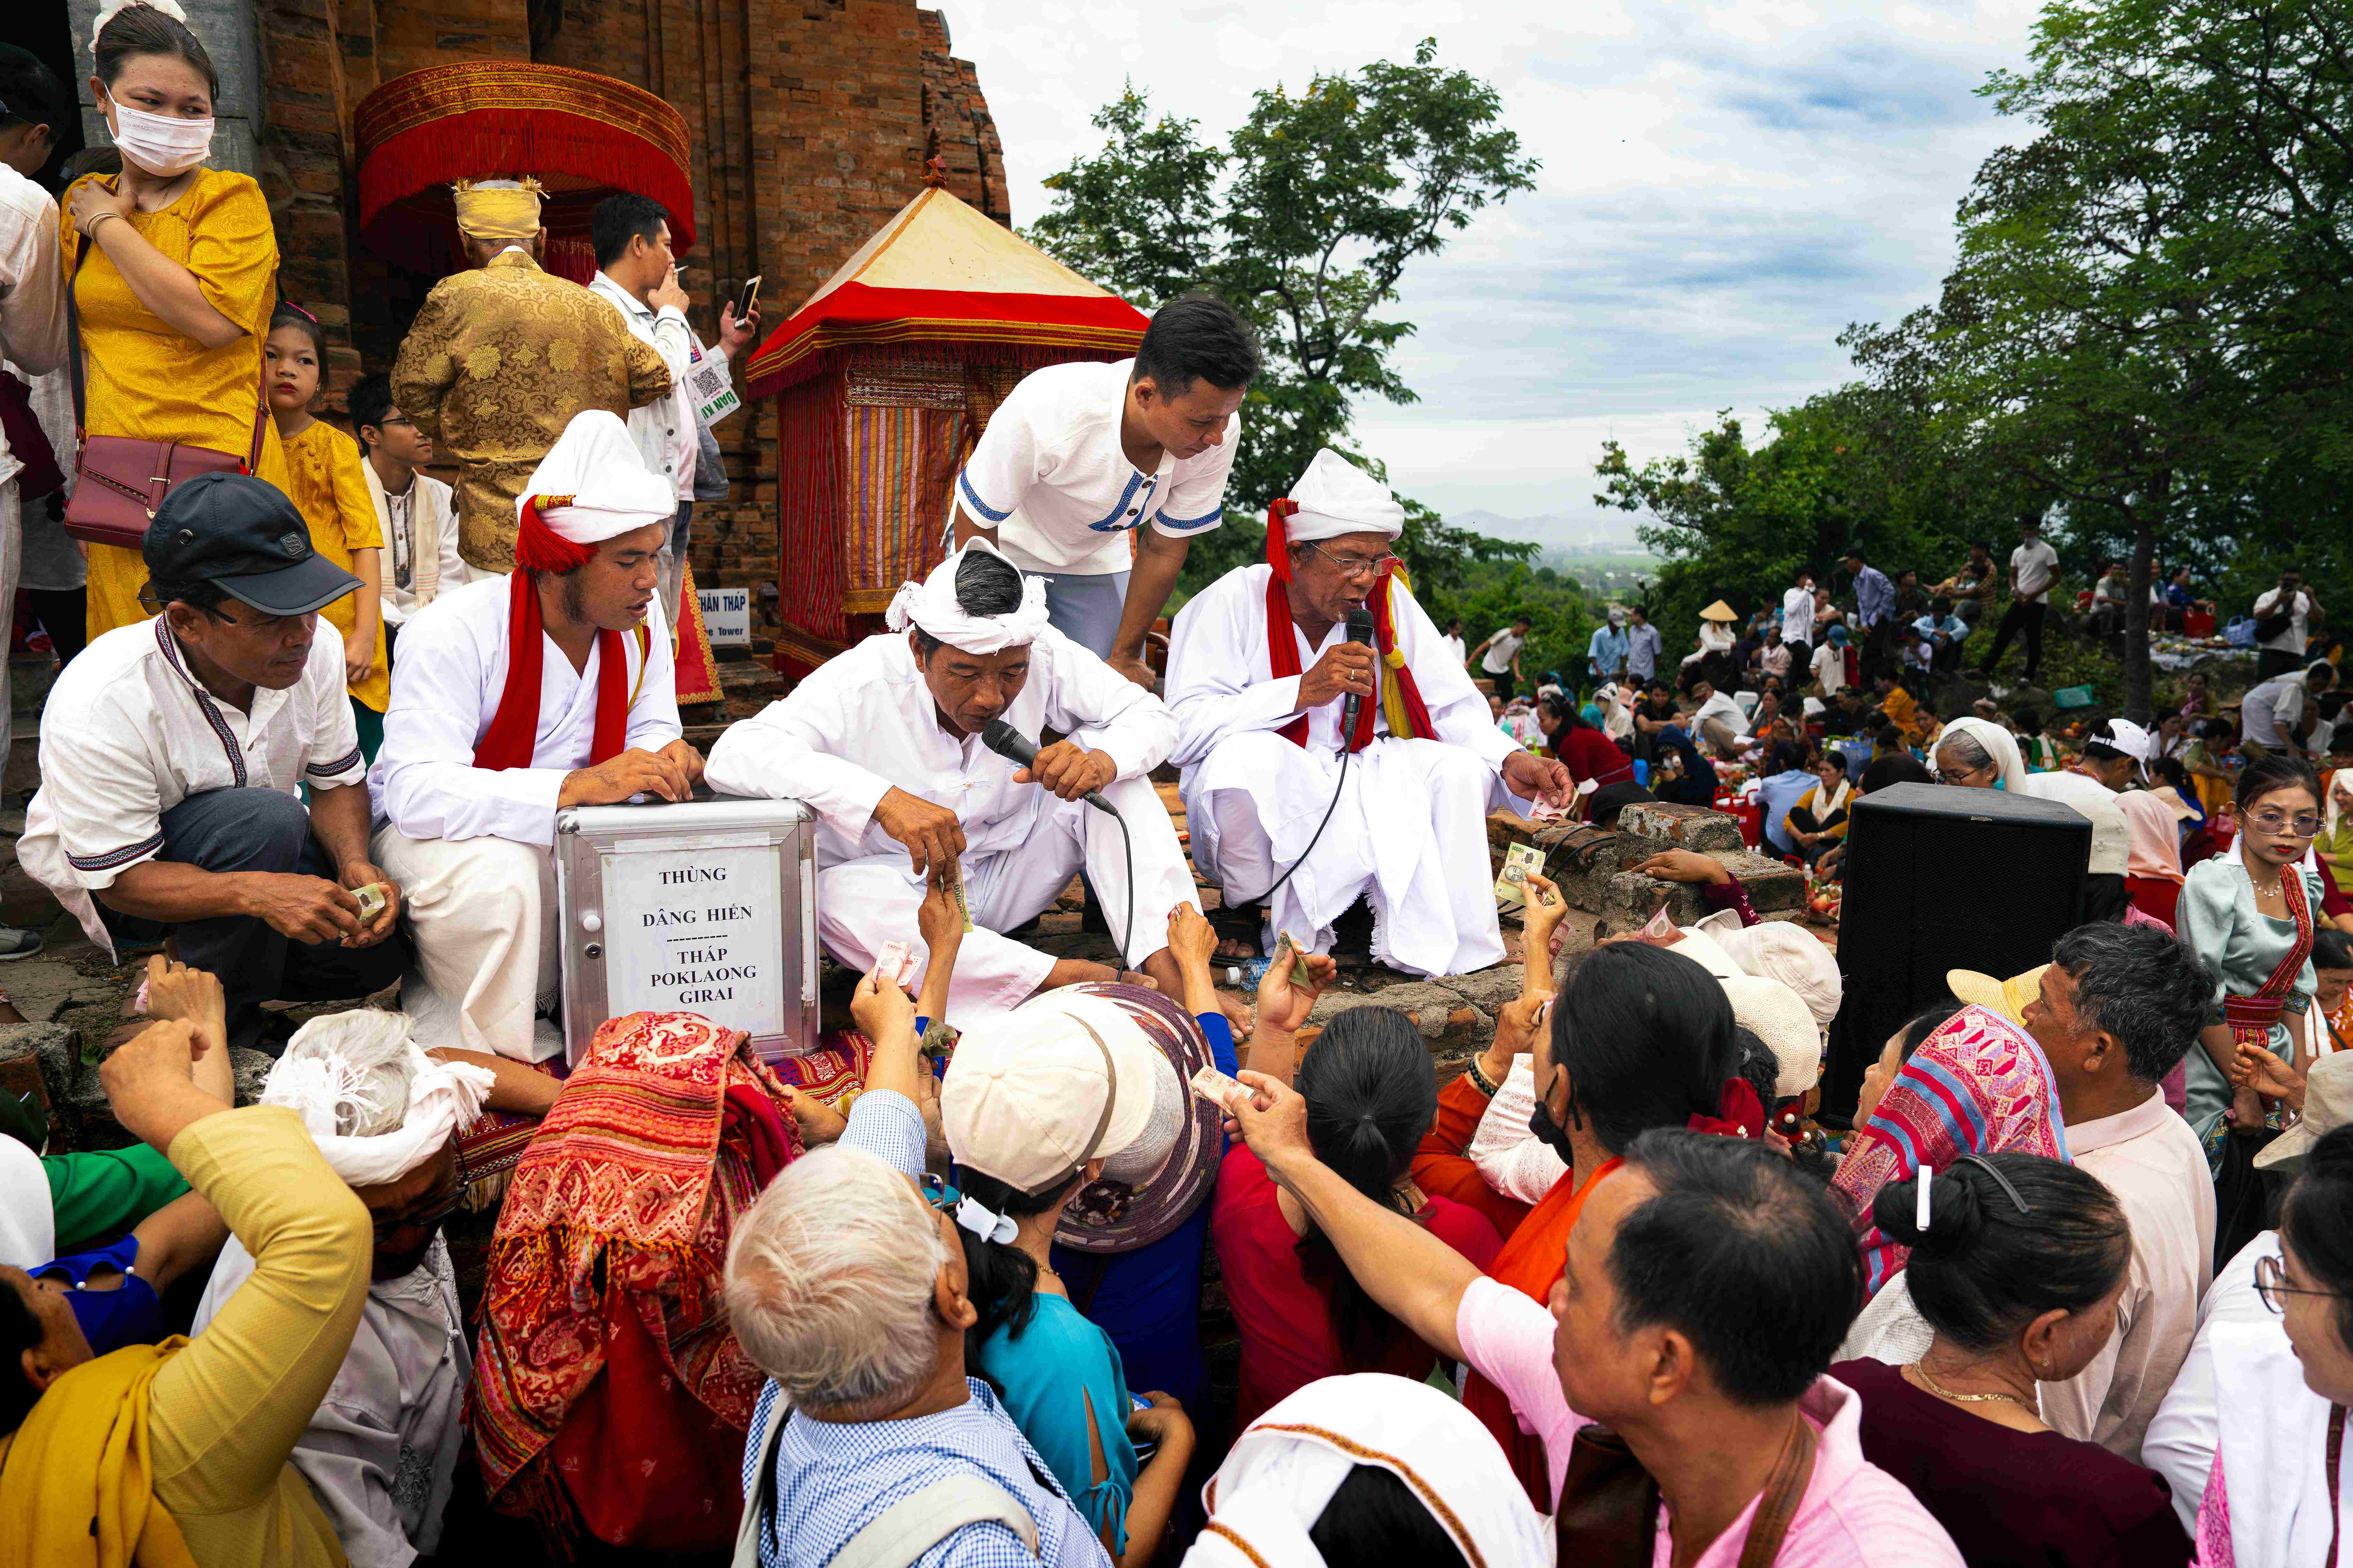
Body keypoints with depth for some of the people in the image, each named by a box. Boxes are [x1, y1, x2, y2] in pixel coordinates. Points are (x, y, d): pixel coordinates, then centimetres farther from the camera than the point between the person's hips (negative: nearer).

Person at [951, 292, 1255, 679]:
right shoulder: (1044, 409, -38)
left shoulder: (1217, 432, -26)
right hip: (1007, 546, -3)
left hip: (1098, 556, 3)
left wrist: (1125, 656, -4)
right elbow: (975, 523, -22)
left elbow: (1164, 547, -11)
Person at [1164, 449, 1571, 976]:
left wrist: (1509, 761, -19)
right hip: (1255, 814, -4)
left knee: (1458, 769, -16)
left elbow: (1451, 706, 1)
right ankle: (1273, 925, -12)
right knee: (1250, 755, -35)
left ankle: (1432, 951, -10)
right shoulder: (1235, 602, -13)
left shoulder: (1388, 602, 0)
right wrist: (1303, 690, -29)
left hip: (1352, 797, 4)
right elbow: (1183, 730, -22)